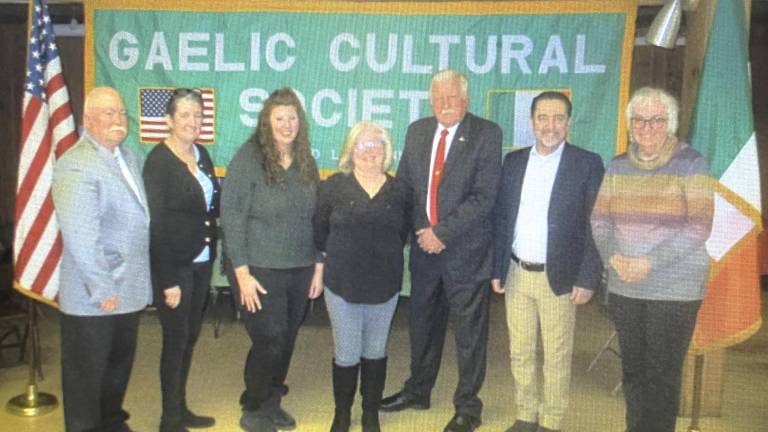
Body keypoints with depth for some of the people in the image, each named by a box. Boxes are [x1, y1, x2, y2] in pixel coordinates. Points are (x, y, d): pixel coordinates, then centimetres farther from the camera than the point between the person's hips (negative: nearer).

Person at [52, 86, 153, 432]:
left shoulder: (127, 158, 9)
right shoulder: (76, 166, -18)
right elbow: (80, 237, -24)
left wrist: (138, 282, 14)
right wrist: (103, 290, -20)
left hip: (128, 291, 8)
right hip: (92, 299, -8)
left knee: (120, 365, 22)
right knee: (87, 375, 9)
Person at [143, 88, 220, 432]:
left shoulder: (201, 155, 8)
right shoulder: (158, 161, -13)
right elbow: (155, 224, -16)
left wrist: (212, 253, 7)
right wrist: (168, 281, -17)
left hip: (201, 261, 7)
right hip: (174, 265, -7)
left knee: (190, 336, 16)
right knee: (176, 339, 3)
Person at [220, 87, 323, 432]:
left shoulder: (306, 162, 7)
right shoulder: (248, 159, -8)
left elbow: (315, 219, 11)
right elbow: (231, 218, -10)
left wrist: (318, 267, 8)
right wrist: (242, 274, -13)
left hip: (301, 271, 5)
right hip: (261, 271, -4)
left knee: (286, 341, 12)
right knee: (269, 341, -1)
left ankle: (271, 403, 33)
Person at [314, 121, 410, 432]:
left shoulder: (397, 191, 3)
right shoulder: (334, 186, -3)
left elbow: (402, 233, 11)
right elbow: (319, 231, 3)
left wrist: (384, 256, 3)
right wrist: (341, 255, 5)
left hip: (385, 286, 2)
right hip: (343, 285, -2)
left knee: (375, 352, 14)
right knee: (346, 354, 7)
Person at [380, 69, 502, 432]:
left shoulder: (486, 134, -8)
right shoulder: (417, 131, 7)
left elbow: (484, 196, -15)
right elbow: (404, 184, 11)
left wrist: (442, 232, -16)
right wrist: (419, 230, -2)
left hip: (466, 249, -4)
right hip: (424, 244, 5)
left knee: (469, 332, 8)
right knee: (421, 324, 17)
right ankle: (417, 391, 38)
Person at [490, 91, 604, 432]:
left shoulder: (587, 164, -6)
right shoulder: (514, 161, 6)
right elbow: (501, 218, 8)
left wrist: (588, 279, -10)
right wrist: (497, 269, 6)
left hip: (559, 277, -4)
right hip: (516, 274, 4)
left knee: (556, 358, 8)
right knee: (520, 353, 14)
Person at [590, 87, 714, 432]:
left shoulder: (690, 164, -5)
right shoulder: (618, 167, 7)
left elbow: (699, 226, -11)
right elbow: (599, 219, 7)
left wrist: (650, 262, -19)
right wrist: (613, 256, -12)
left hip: (675, 288, -4)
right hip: (624, 288, 4)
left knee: (662, 376, 0)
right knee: (632, 371, 11)